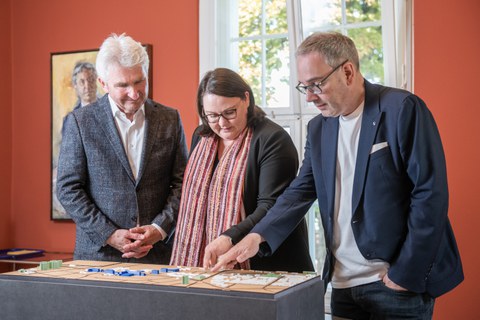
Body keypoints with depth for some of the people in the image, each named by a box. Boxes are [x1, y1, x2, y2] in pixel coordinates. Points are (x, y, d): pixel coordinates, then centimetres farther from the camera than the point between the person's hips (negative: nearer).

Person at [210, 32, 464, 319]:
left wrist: (405, 274, -14)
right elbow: (302, 190, 8)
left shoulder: (402, 109, -11)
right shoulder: (319, 127, 8)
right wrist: (258, 236, -8)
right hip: (343, 284, 6)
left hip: (396, 284, -6)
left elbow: (430, 195, -13)